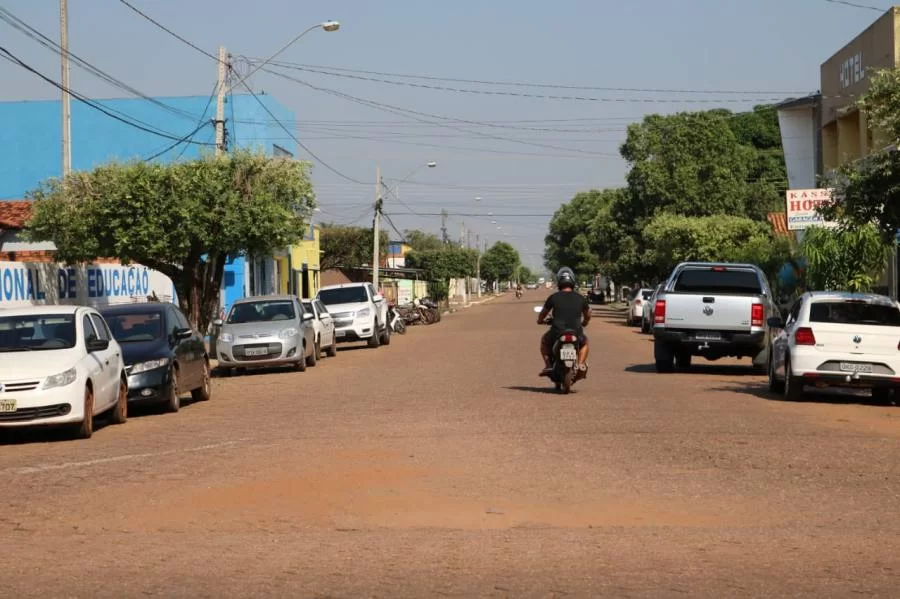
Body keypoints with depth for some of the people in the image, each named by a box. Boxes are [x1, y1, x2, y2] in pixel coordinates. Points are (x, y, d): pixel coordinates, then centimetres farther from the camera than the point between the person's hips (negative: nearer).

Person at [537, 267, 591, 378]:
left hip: (557, 333, -1)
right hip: (576, 334, 1)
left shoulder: (553, 298, 0)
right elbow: (588, 315, 21)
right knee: (584, 342, 35)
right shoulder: (580, 298, 5)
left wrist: (540, 320, 36)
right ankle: (581, 364, 9)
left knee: (544, 341, 32)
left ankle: (548, 365, 11)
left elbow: (543, 314, 13)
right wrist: (584, 323, 43)